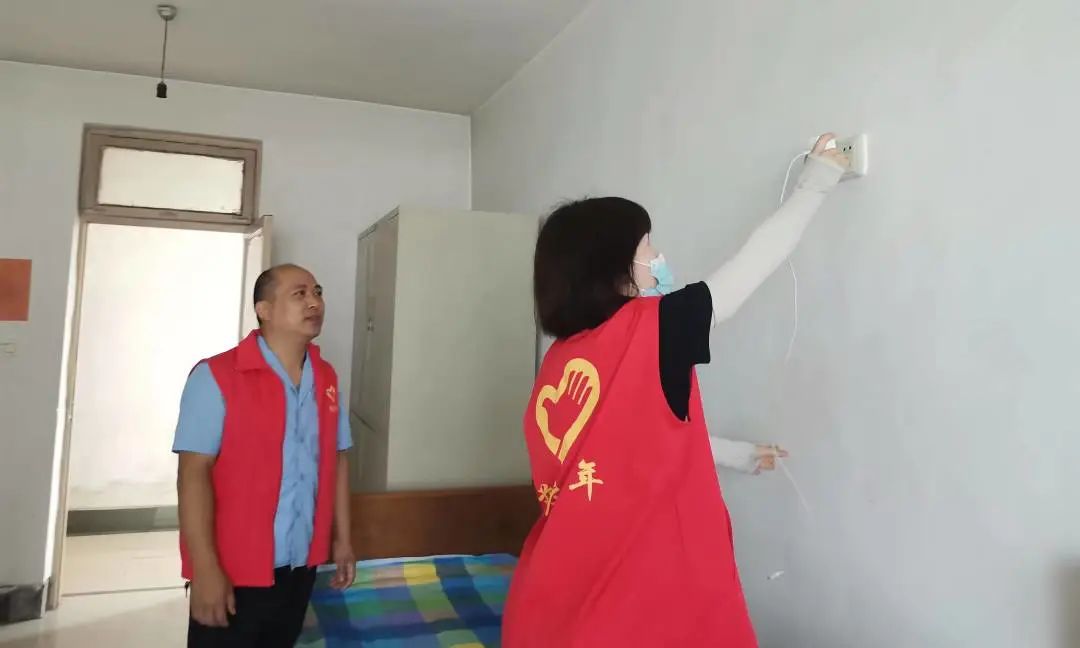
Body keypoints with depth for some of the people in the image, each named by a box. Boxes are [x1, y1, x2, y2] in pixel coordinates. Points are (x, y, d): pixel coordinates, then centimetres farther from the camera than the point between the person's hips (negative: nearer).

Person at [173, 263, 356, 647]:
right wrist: (206, 568, -19)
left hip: (300, 566, 6)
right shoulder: (216, 376, -14)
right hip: (235, 572, -6)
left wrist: (341, 538, 11)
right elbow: (194, 473, -16)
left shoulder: (326, 379, 5)